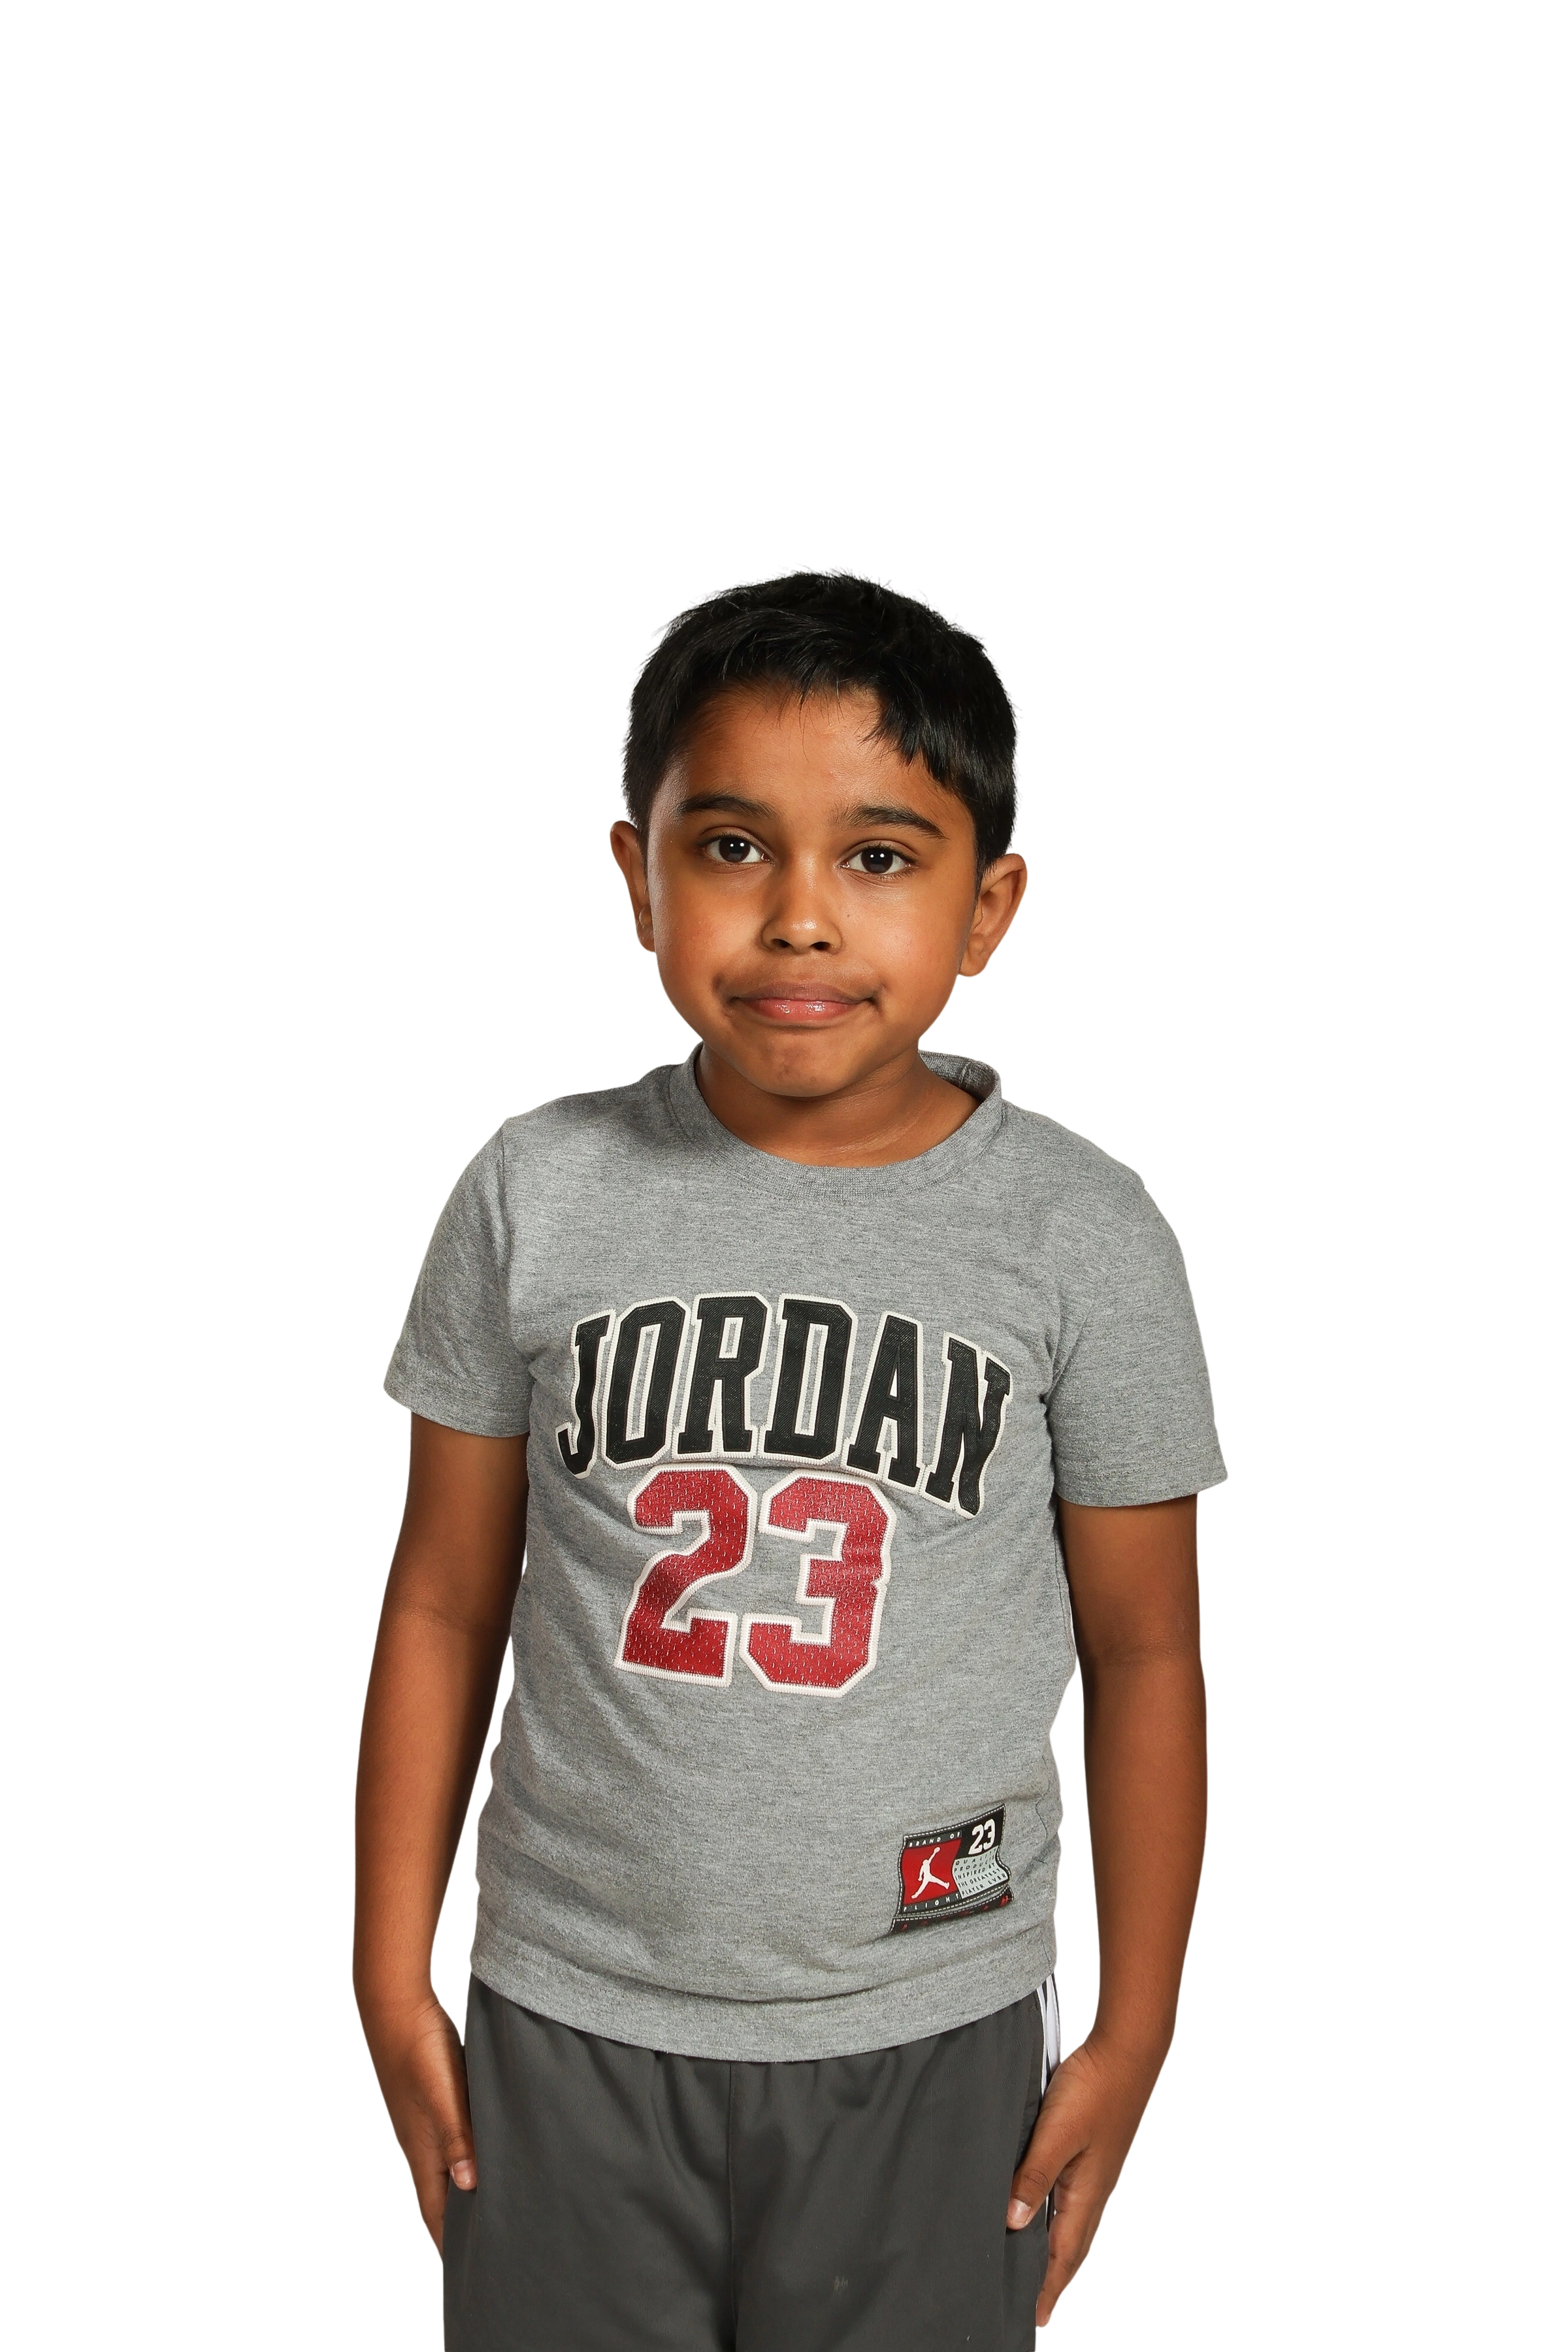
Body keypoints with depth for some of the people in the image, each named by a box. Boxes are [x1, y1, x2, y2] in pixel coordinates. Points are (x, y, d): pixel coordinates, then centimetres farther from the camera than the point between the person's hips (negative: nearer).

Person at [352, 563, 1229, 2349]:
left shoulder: (1083, 1233, -9)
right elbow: (444, 1604, 1)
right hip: (568, 2021, 1)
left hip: (930, 2039, -1)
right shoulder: (536, 1195, -7)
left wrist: (1136, 2031, 3)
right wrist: (392, 1980, 4)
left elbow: (1145, 1655, -1)